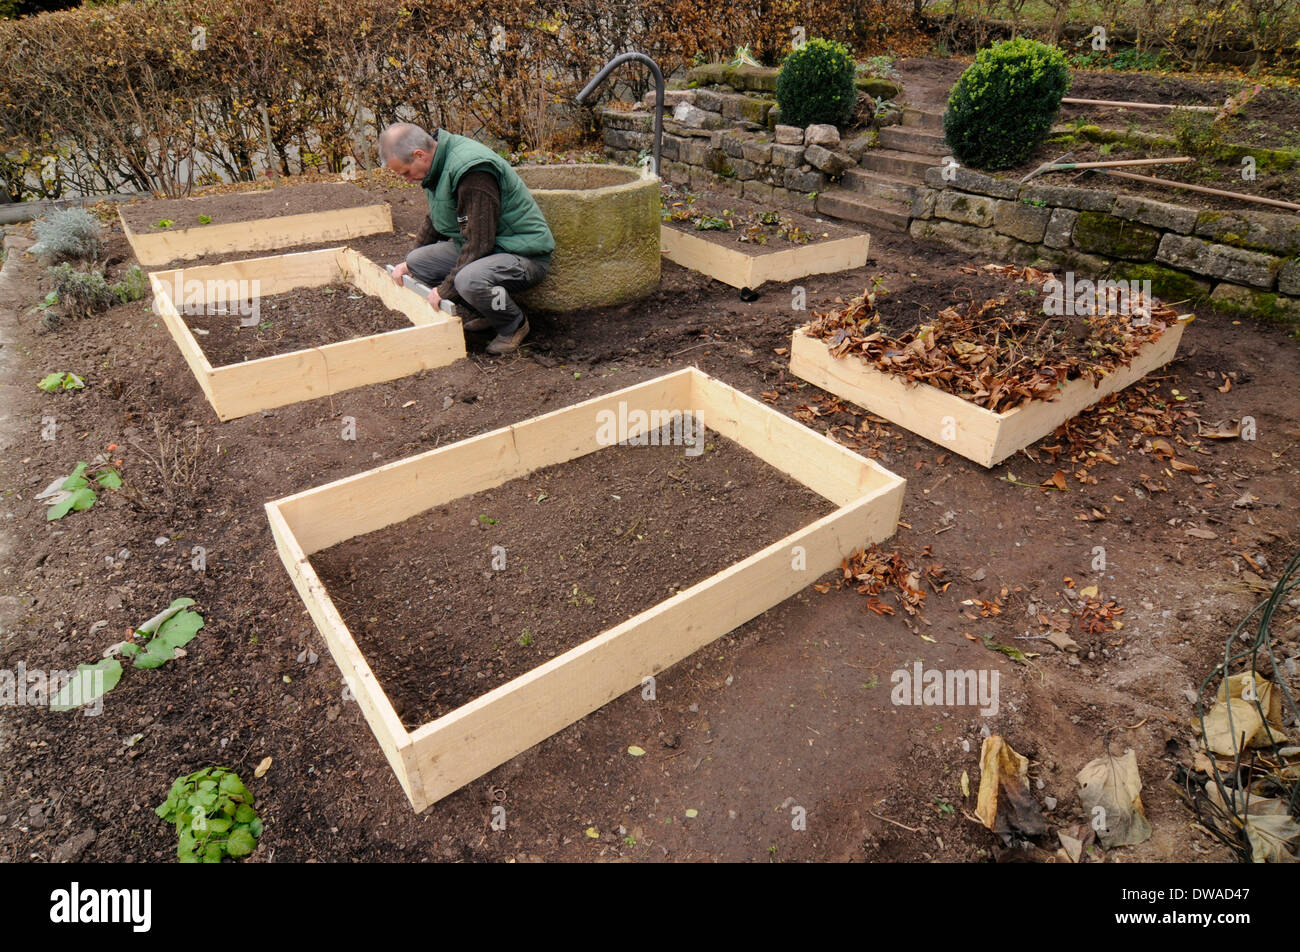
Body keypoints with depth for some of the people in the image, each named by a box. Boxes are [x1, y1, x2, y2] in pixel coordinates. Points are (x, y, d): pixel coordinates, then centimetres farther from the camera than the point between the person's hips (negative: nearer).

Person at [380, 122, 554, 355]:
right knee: (418, 261, 2)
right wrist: (409, 262, 21)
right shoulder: (440, 164, 5)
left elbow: (479, 243, -27)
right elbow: (435, 221, 22)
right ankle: (487, 313, 10)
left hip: (525, 254, -10)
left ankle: (514, 324, -6)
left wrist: (445, 289, -20)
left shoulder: (473, 171, -27)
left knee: (468, 279, -38)